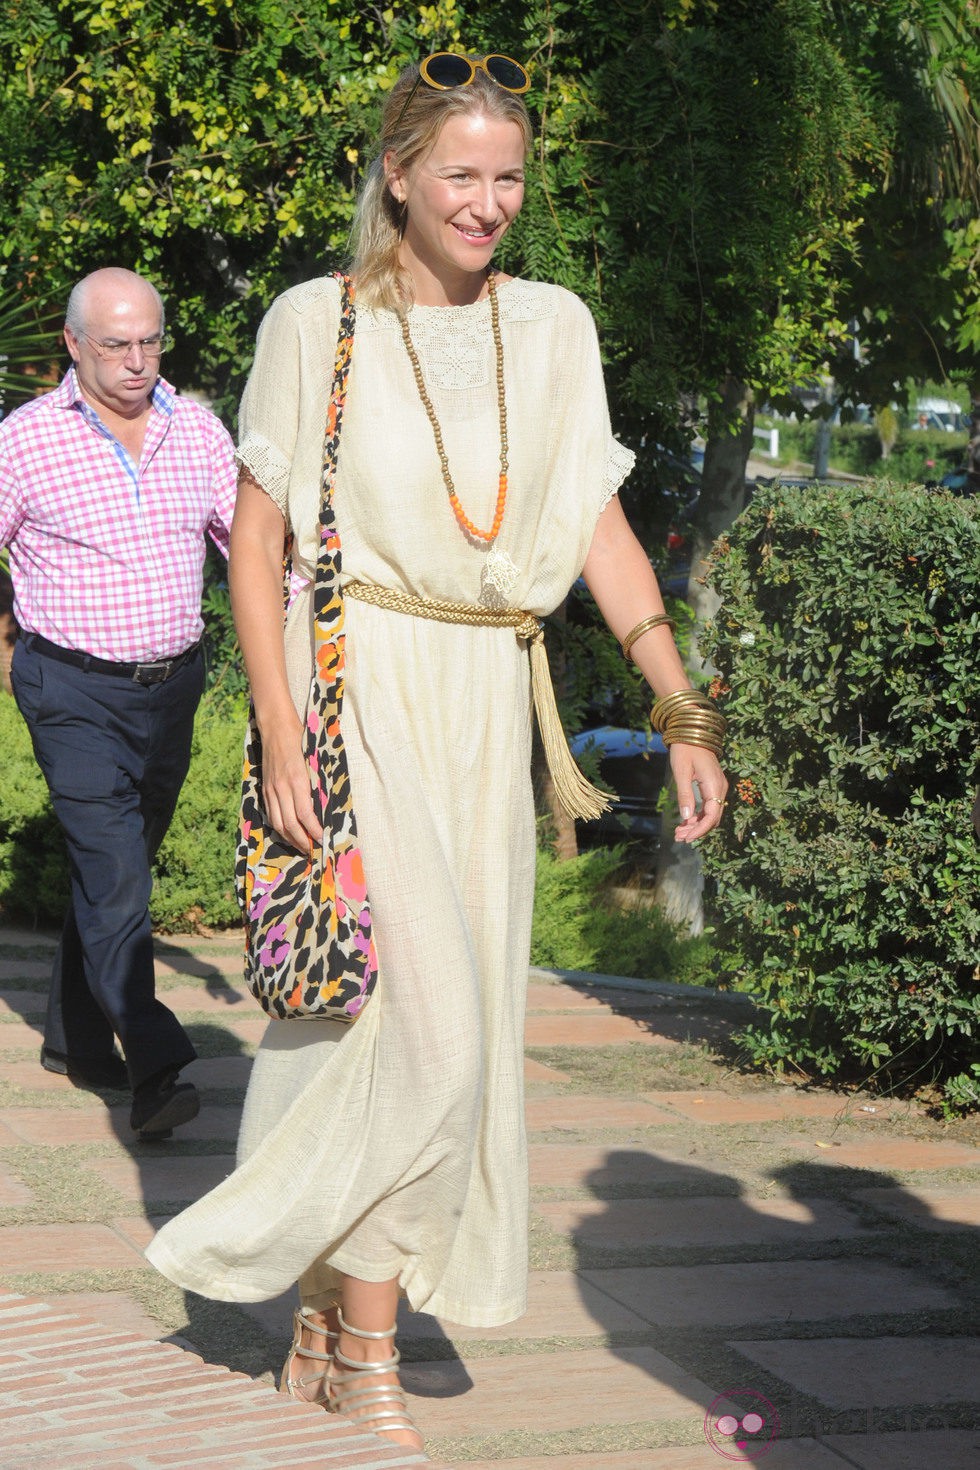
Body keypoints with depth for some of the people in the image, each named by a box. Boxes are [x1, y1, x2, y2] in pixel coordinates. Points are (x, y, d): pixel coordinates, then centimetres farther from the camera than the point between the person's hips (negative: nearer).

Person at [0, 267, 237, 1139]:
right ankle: (156, 1071, -17)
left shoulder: (199, 432, 4)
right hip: (74, 694, -5)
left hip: (172, 684, 5)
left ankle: (76, 1038, 29)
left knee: (120, 868, 14)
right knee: (114, 877, -13)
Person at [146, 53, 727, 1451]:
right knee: (426, 1021, -11)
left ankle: (328, 1317, 22)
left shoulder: (551, 328, 7)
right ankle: (363, 1344, 6)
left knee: (433, 1027, 7)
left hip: (485, 707, 5)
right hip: (360, 692, -4)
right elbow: (255, 542, -3)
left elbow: (602, 531, 7)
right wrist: (281, 740, -11)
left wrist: (685, 711, 0)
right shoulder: (316, 323, -4)